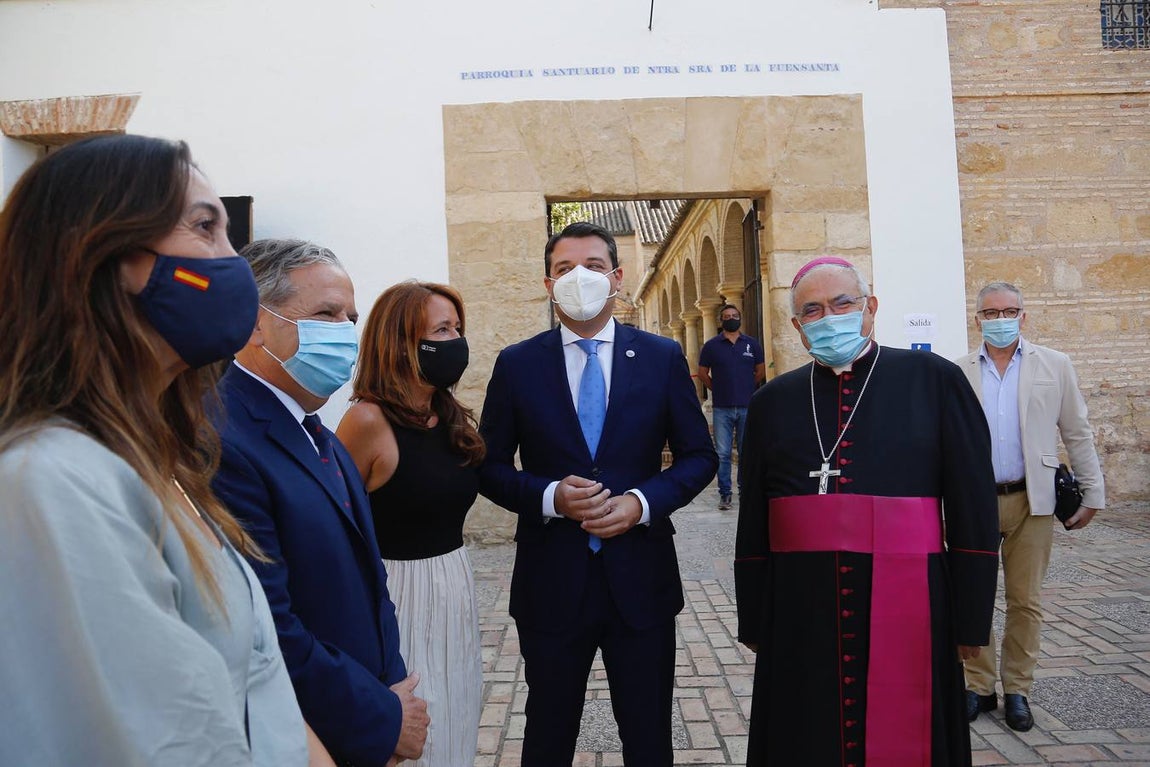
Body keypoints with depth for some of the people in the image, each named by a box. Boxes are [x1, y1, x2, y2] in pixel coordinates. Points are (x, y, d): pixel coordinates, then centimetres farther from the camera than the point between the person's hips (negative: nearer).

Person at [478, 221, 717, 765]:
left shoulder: (663, 358, 0)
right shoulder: (516, 364, -1)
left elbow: (699, 456, 3)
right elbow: (489, 467, 2)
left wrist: (642, 501, -14)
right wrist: (550, 496, -17)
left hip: (641, 577, 1)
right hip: (550, 581, 0)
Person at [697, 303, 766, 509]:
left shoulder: (752, 344, 7)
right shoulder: (711, 345, 3)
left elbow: (761, 371, 16)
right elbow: (702, 373, 9)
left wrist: (747, 388, 13)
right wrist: (718, 389, 8)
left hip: (747, 407, 1)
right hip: (722, 408, -1)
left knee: (746, 452, 7)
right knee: (723, 453, -1)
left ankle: (746, 490, 19)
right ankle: (724, 494, 6)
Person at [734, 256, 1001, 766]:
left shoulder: (935, 380, 0)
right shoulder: (772, 401, 7)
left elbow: (974, 508, -1)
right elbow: (753, 525, 9)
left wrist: (971, 621, -2)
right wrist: (754, 623, 9)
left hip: (907, 607, -2)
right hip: (799, 614, 2)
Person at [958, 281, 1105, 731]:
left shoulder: (1055, 366, 4)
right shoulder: (958, 373, 4)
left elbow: (1077, 433, 6)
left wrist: (1093, 492, 4)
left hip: (1031, 500, 0)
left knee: (1025, 601, 8)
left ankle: (1017, 690, 23)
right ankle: (979, 686, 21)